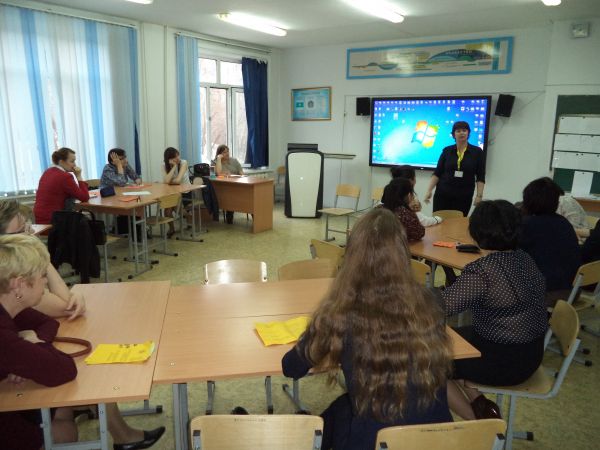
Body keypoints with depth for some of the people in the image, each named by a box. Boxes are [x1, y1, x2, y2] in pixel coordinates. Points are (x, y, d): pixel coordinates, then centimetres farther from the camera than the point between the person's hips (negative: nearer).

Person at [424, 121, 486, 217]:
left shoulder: (477, 152, 0)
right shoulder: (447, 151, 3)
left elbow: (480, 177, -1)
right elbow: (437, 173, 3)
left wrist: (479, 196, -8)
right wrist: (429, 190, -6)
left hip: (463, 196, -1)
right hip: (442, 194, 1)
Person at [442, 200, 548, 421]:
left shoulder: (481, 270, -27)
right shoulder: (525, 259, -1)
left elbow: (440, 307, -29)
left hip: (503, 362, -8)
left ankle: (479, 423, 14)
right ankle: (481, 404, 15)